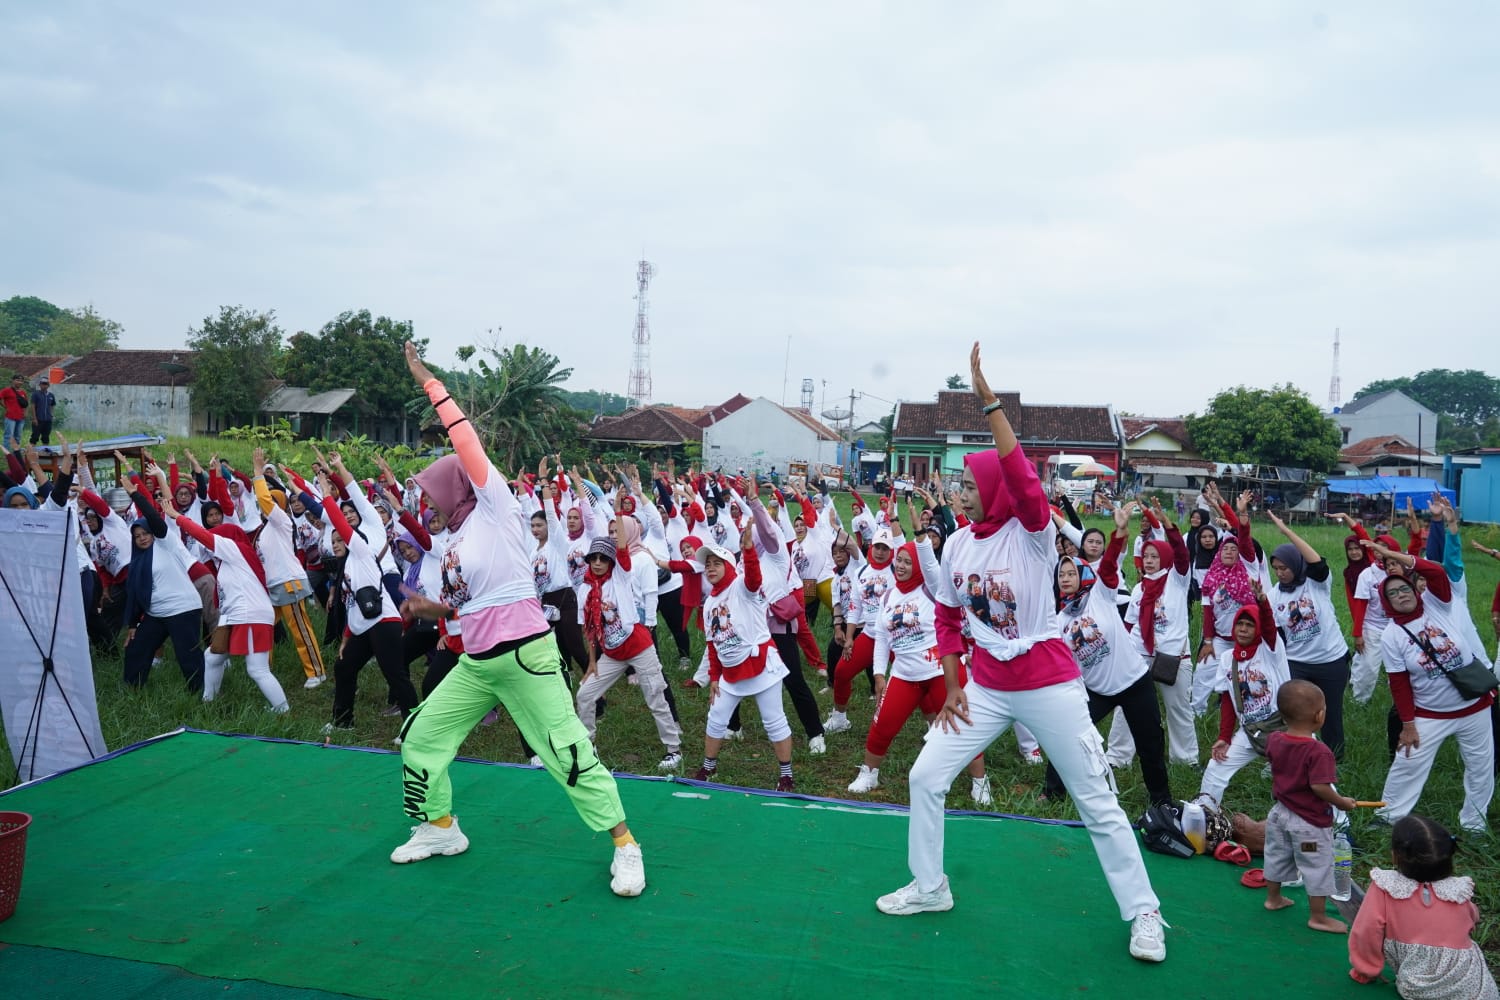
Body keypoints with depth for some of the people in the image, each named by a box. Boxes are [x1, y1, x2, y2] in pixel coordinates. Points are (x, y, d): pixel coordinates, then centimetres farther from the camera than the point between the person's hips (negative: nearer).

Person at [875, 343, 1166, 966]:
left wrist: (989, 403, -38)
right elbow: (947, 617, 10)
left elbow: (1025, 481, -38)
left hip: (1048, 686, -5)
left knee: (1098, 803, 6)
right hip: (984, 687, 5)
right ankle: (929, 887, 25)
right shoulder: (958, 544, -1)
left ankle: (1144, 913, 25)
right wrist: (953, 686, 6)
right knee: (925, 777, 5)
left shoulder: (1033, 533, -17)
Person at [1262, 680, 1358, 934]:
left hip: (1280, 813, 7)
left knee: (1277, 856, 25)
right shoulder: (1318, 751, -29)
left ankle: (1273, 898, 43)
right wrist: (1342, 802, -17)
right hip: (1310, 822, -7)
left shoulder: (1274, 741, -8)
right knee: (1317, 867, 9)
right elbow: (1319, 787, -31)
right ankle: (1318, 917, 20)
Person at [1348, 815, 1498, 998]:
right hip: (1472, 988, 1)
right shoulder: (1459, 890, -2)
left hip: (1416, 989, -1)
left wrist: (1364, 973, 8)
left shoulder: (1384, 888, -11)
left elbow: (1365, 934, -10)